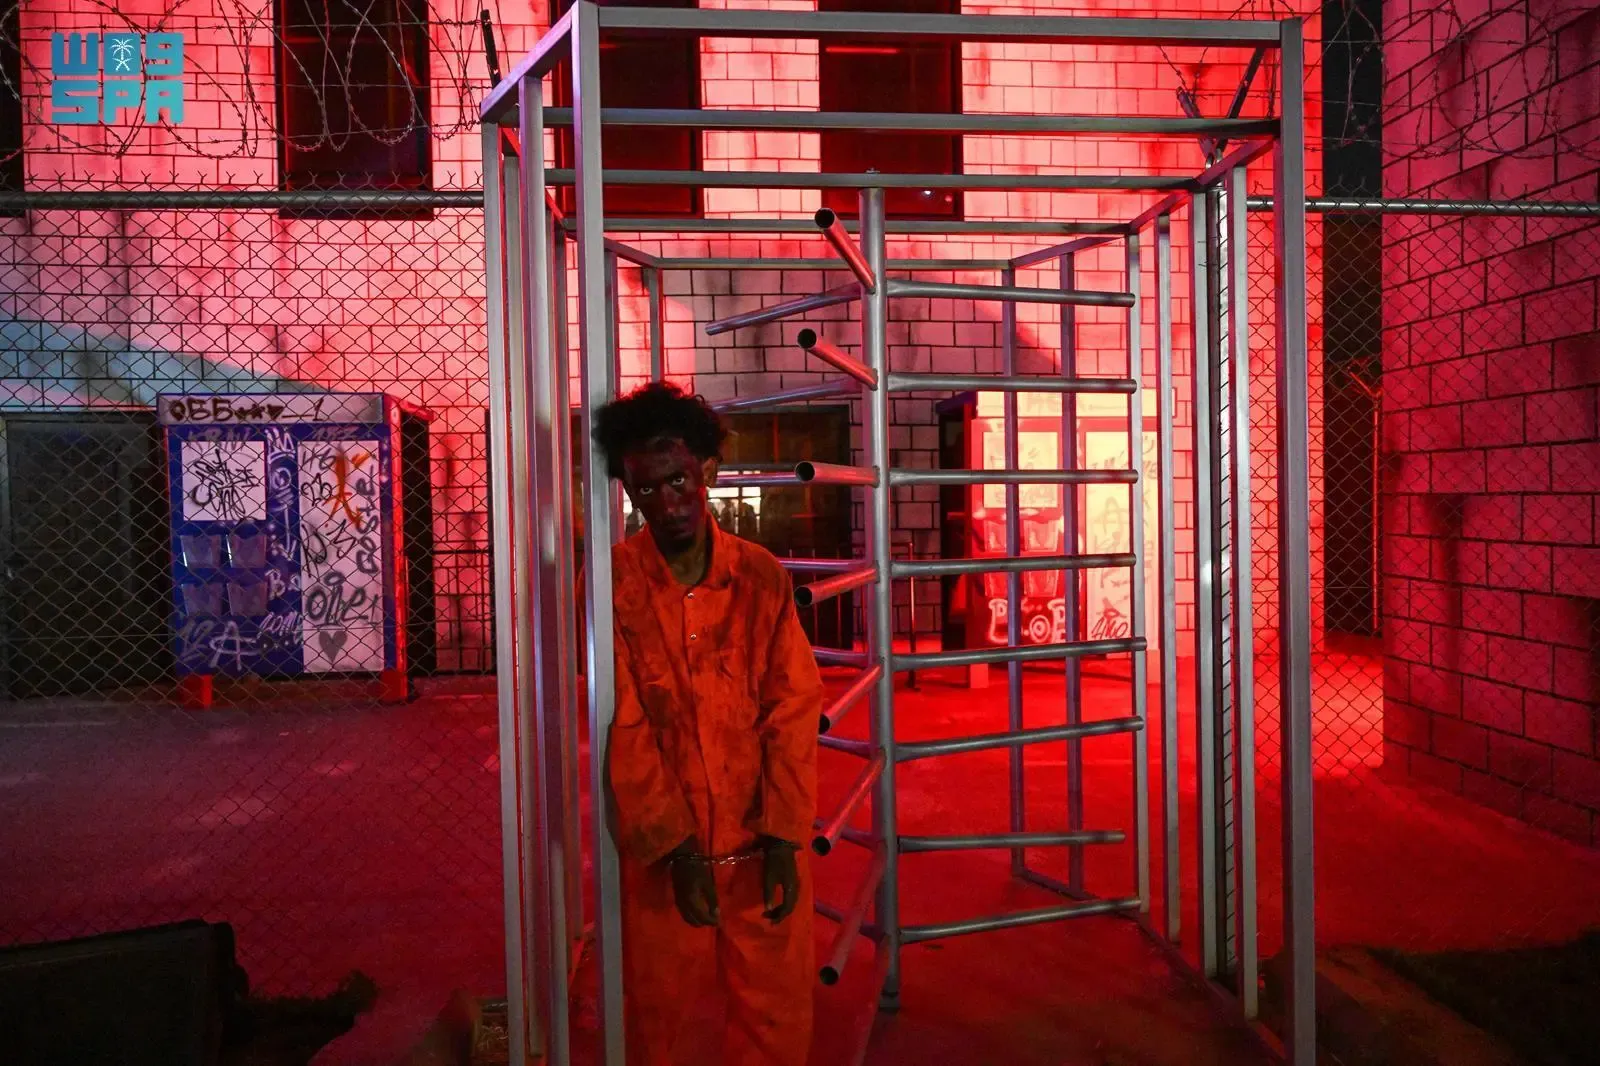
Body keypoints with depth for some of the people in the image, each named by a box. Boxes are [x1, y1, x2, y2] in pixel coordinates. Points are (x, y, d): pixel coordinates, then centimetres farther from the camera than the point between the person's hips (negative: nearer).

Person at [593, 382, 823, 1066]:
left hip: (761, 846, 2)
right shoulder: (610, 583, -8)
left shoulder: (762, 578, -2)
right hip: (659, 853, -1)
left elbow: (793, 708, -4)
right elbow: (622, 728, -10)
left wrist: (783, 837, -10)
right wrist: (676, 848, -13)